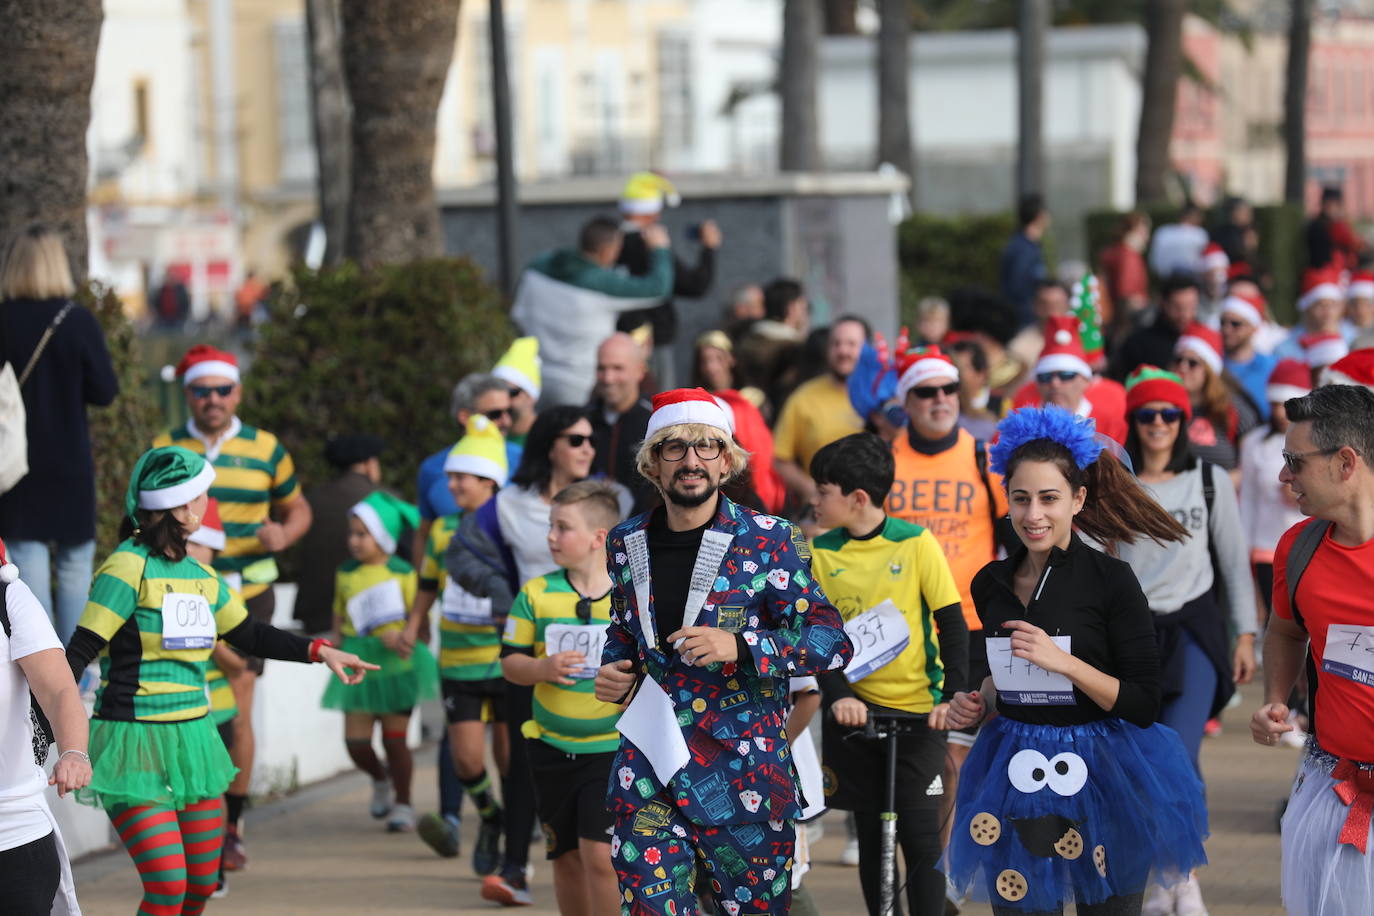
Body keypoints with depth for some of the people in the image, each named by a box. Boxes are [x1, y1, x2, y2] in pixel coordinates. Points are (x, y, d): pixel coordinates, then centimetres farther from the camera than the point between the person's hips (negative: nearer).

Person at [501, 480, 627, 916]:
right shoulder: (536, 594, 0)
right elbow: (510, 663, 3)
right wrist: (543, 668, -16)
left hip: (613, 745, -3)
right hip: (553, 745, 3)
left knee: (600, 855, -13)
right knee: (567, 858, 11)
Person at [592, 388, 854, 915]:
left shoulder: (765, 541, -6)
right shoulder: (626, 543, 7)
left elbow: (832, 642, -8)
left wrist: (739, 647, -21)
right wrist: (613, 671, 3)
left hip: (741, 770, -3)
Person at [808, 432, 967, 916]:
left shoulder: (917, 543, -6)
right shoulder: (820, 553, 0)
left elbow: (951, 622, -5)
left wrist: (953, 693, -15)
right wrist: (838, 693, -17)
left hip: (918, 710, -3)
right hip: (854, 709, 3)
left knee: (920, 835, -6)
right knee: (871, 837, 8)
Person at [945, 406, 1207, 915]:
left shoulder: (1111, 581, -9)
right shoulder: (992, 584, 6)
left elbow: (1143, 705, -12)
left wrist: (1064, 662, -20)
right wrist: (978, 702, 4)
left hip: (1099, 778, -4)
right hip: (1016, 778, 4)